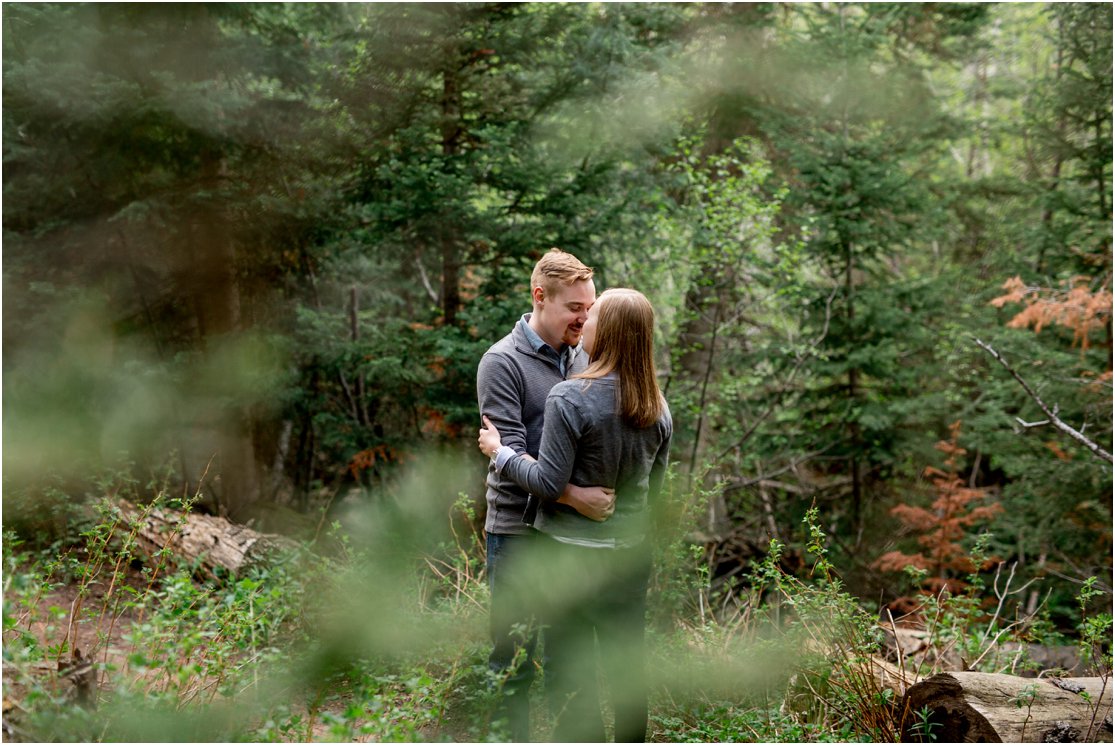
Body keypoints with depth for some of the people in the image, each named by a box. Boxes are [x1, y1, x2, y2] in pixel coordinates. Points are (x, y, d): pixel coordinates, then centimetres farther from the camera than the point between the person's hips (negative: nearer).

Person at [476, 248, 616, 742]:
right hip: (519, 530, -6)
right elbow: (510, 456, -18)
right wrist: (574, 495, -27)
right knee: (514, 656, 1)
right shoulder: (503, 362, -10)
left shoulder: (582, 358, 9)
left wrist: (612, 489, 0)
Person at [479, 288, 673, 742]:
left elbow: (548, 483, -16)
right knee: (626, 663, 15)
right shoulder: (657, 406, 1)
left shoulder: (570, 398, -18)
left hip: (576, 553, -6)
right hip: (633, 551, 6)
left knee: (569, 671, 4)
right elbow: (654, 485, 10)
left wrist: (498, 453, -2)